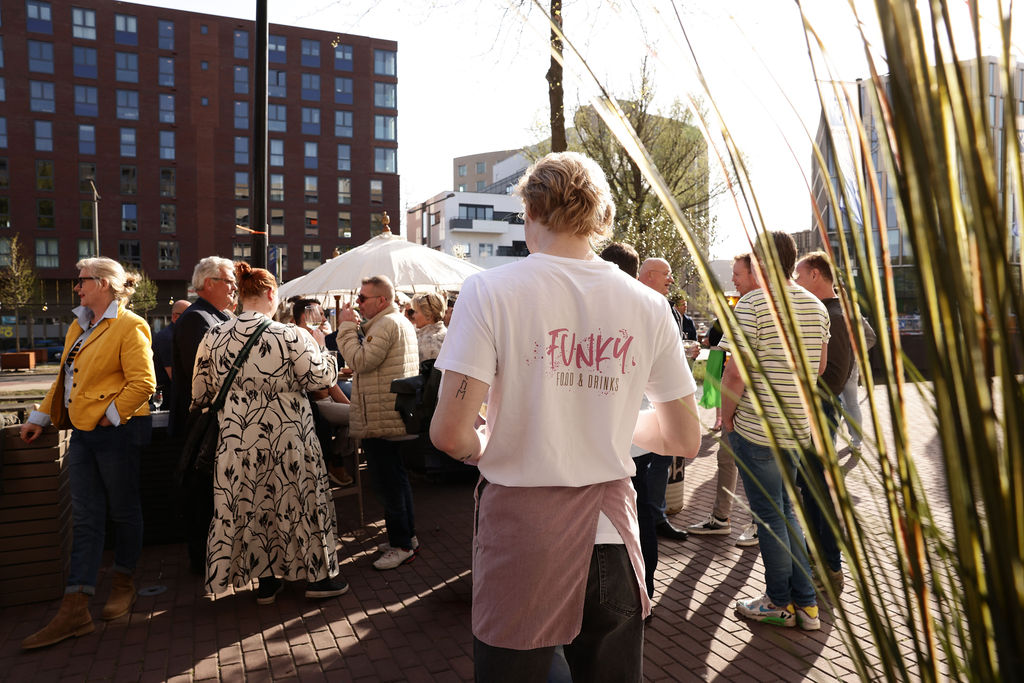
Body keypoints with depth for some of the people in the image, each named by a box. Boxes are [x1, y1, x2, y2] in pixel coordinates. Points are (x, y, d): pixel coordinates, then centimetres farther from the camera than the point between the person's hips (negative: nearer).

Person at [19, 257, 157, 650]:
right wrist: (41, 417, 17)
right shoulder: (79, 327, 15)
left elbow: (143, 383, -20)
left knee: (123, 511, 9)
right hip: (82, 433, 8)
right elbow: (65, 378, 21)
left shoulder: (128, 327, -13)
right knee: (85, 519, 8)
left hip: (116, 432, -8)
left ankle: (124, 585, 29)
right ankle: (75, 611, 11)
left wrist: (111, 417, -17)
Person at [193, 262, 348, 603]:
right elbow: (322, 377, -9)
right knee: (298, 499, 11)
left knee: (250, 504, 15)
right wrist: (318, 346, 7)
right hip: (287, 438, -3)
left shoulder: (213, 338, -3)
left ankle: (266, 580, 27)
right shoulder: (291, 335, -16)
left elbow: (202, 393, 5)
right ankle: (318, 575, 23)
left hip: (237, 440, 4)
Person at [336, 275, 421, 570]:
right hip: (394, 416, 11)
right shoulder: (401, 321, 19)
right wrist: (356, 327, 12)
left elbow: (361, 360, -21)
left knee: (386, 482, -4)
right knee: (397, 478, 18)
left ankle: (401, 545, 4)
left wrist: (347, 326, -12)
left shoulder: (386, 324, -16)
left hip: (381, 419, -11)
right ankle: (408, 536, 27)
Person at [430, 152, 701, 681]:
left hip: (520, 533, -3)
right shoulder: (648, 306, -2)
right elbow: (685, 440, 4)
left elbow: (449, 433, -18)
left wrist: (482, 449, 4)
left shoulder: (490, 290, -12)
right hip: (610, 532, 4)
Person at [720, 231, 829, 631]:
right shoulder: (816, 306, 8)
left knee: (769, 514, 4)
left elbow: (735, 373, -19)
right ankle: (805, 603, 24)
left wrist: (726, 415, -6)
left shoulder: (751, 304, -16)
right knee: (785, 509, 19)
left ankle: (779, 603, 18)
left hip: (756, 428, -7)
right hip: (798, 425, 8)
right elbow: (820, 366, 16)